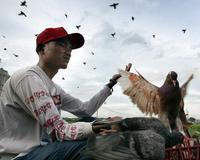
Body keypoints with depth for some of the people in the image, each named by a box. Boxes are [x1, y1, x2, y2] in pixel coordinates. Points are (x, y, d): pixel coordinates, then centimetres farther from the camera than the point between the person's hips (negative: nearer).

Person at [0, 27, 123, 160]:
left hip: (40, 148, 9)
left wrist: (109, 86, 7)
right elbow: (59, 130, -26)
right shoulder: (28, 77, -19)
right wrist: (96, 128, -37)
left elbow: (85, 110, 10)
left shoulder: (54, 88, 10)